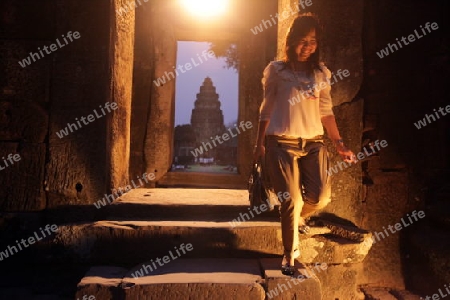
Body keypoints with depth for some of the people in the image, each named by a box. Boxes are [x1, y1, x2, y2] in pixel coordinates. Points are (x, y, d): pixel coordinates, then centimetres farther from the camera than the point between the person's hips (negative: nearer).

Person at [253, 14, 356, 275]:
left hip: (314, 142, 3)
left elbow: (326, 111, 13)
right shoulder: (276, 70, 4)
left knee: (321, 197, -8)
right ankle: (290, 255, 13)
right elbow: (267, 110, 6)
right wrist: (259, 144, 4)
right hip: (282, 143, -3)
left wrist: (339, 144, 6)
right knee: (292, 201, -6)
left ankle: (299, 217, 29)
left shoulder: (322, 73, 12)